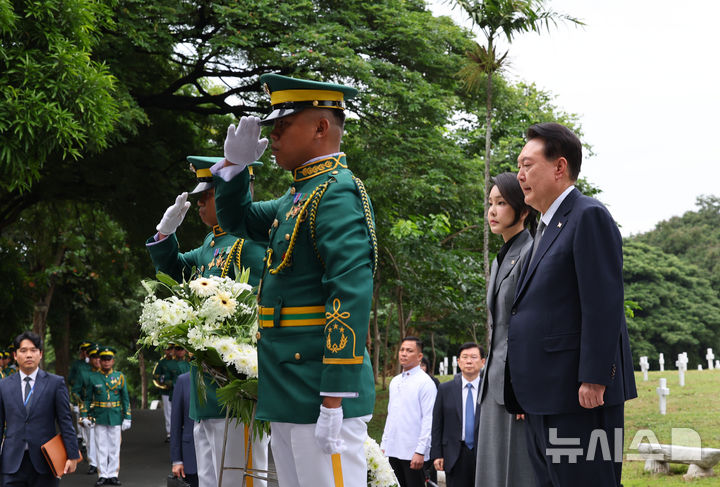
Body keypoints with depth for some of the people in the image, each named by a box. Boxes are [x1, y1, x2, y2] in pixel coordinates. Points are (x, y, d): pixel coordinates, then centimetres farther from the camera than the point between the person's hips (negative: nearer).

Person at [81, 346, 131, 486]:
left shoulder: (120, 376, 5)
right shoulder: (93, 377, 3)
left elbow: (125, 399, 6)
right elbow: (88, 399, 7)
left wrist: (127, 418, 1)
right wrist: (85, 416, -1)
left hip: (115, 418, 1)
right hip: (99, 418, -1)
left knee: (114, 448, 4)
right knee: (101, 448, 2)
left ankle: (113, 475, 10)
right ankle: (102, 475, 7)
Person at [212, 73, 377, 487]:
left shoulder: (338, 193, -13)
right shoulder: (300, 196, 17)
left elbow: (352, 295, -22)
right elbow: (237, 220, 32)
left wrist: (335, 399, -25)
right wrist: (236, 164, 12)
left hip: (320, 394, -10)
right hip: (289, 396, 10)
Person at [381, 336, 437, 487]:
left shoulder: (425, 382, -7)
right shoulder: (394, 382, 16)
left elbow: (429, 419, -12)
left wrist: (420, 452, -18)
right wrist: (383, 445, 14)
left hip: (413, 453, -7)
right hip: (393, 451, 7)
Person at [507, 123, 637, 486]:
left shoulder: (588, 217, -8)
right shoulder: (547, 226, 22)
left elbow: (603, 303, -17)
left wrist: (594, 379, -22)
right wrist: (526, 392, 17)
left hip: (579, 393, -10)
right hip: (545, 395, 10)